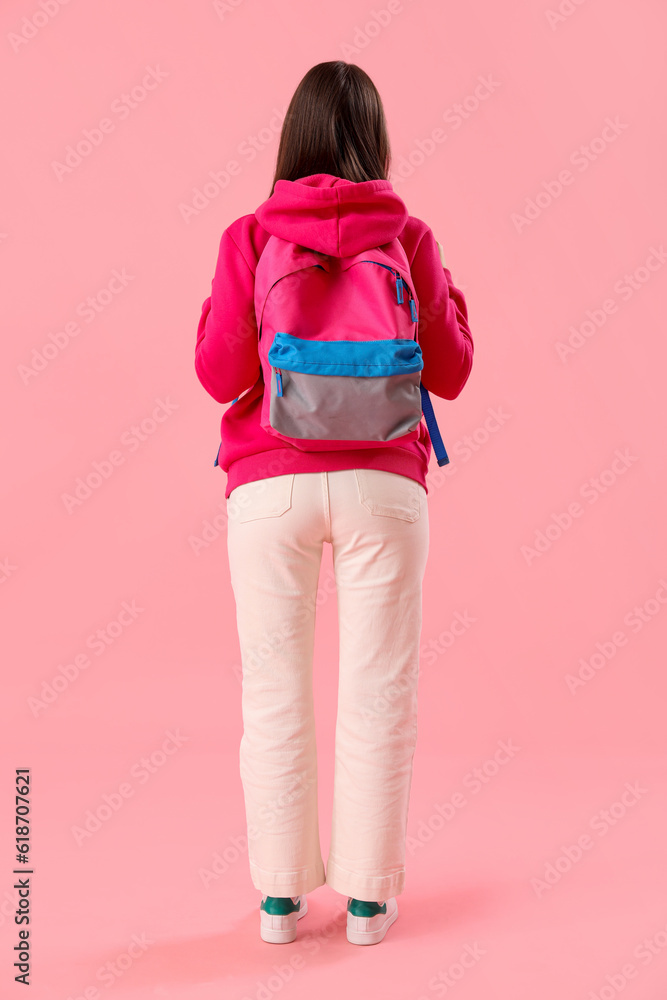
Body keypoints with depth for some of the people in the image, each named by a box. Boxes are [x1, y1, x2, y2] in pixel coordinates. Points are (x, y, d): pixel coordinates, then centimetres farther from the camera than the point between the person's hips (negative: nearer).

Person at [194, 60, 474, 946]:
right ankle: (368, 894, 16)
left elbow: (222, 374, -3)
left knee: (274, 694, 9)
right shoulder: (408, 236, 1)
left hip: (270, 484, 0)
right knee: (378, 693, 7)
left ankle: (282, 893, 18)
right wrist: (447, 294, 20)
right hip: (381, 483, 0)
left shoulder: (249, 236, 0)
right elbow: (449, 373, 3)